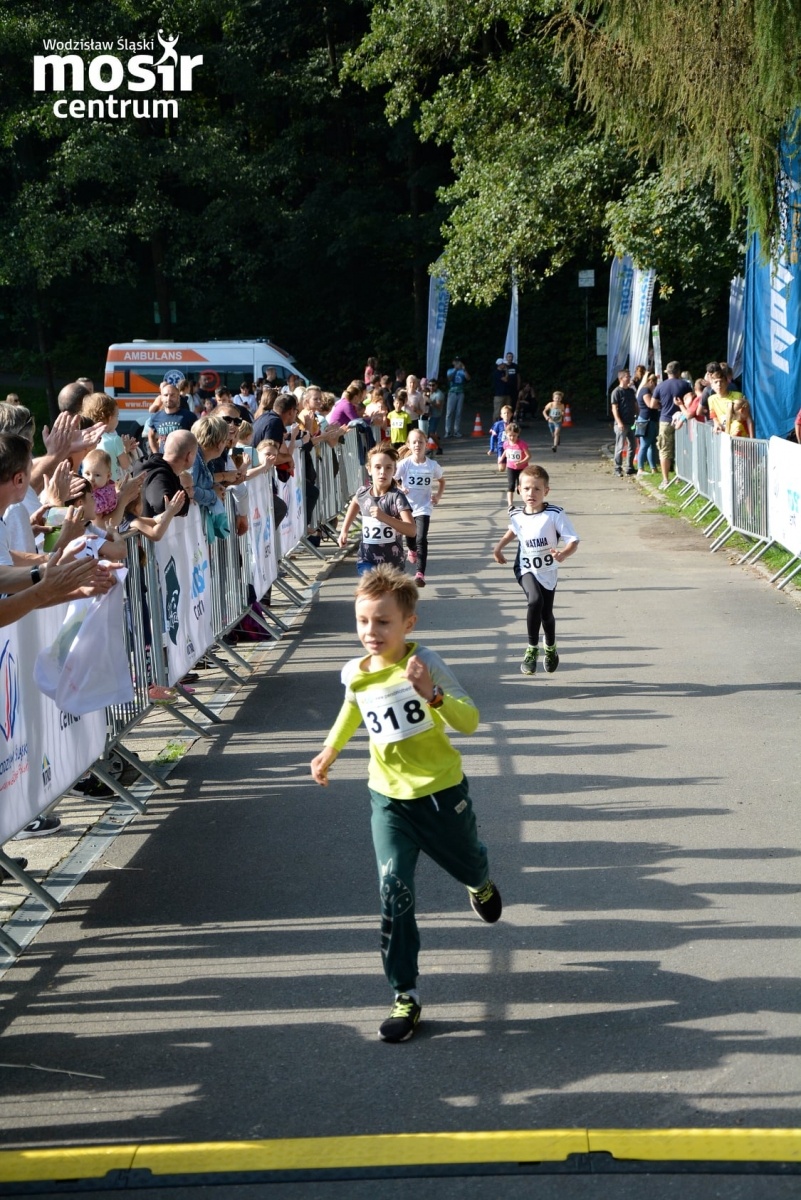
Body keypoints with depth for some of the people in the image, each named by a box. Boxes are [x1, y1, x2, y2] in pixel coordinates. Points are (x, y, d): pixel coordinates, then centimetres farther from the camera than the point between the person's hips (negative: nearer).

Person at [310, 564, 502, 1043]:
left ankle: (482, 884, 62)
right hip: (389, 798, 2)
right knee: (395, 891, -11)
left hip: (442, 792, -2)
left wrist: (432, 695, -41)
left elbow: (470, 721, -26)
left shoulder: (425, 663, -18)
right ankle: (406, 996, -6)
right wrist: (331, 750, 16)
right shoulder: (355, 673, -4)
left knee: (466, 864, 22)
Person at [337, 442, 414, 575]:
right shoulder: (363, 493, -4)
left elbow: (412, 530, -28)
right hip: (367, 561, 1)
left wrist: (384, 517, -39)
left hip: (392, 564, -1)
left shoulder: (396, 496, -17)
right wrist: (344, 530, 21)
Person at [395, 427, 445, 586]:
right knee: (410, 538, 18)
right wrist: (399, 490, -23)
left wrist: (438, 496, -2)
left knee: (421, 539, -16)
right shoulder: (404, 464, -10)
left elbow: (441, 481, 12)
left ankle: (420, 573, -18)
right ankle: (412, 550, 56)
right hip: (407, 507, 1)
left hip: (423, 508, -1)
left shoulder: (432, 465, -6)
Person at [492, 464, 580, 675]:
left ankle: (551, 648, 44)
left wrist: (563, 553, -40)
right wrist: (499, 547, 11)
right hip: (526, 569, 0)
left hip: (548, 571, 0)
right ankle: (532, 649, -14)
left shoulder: (555, 514, -19)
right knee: (535, 600, -28)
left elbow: (573, 541, -21)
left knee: (546, 614, 12)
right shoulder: (516, 515, -5)